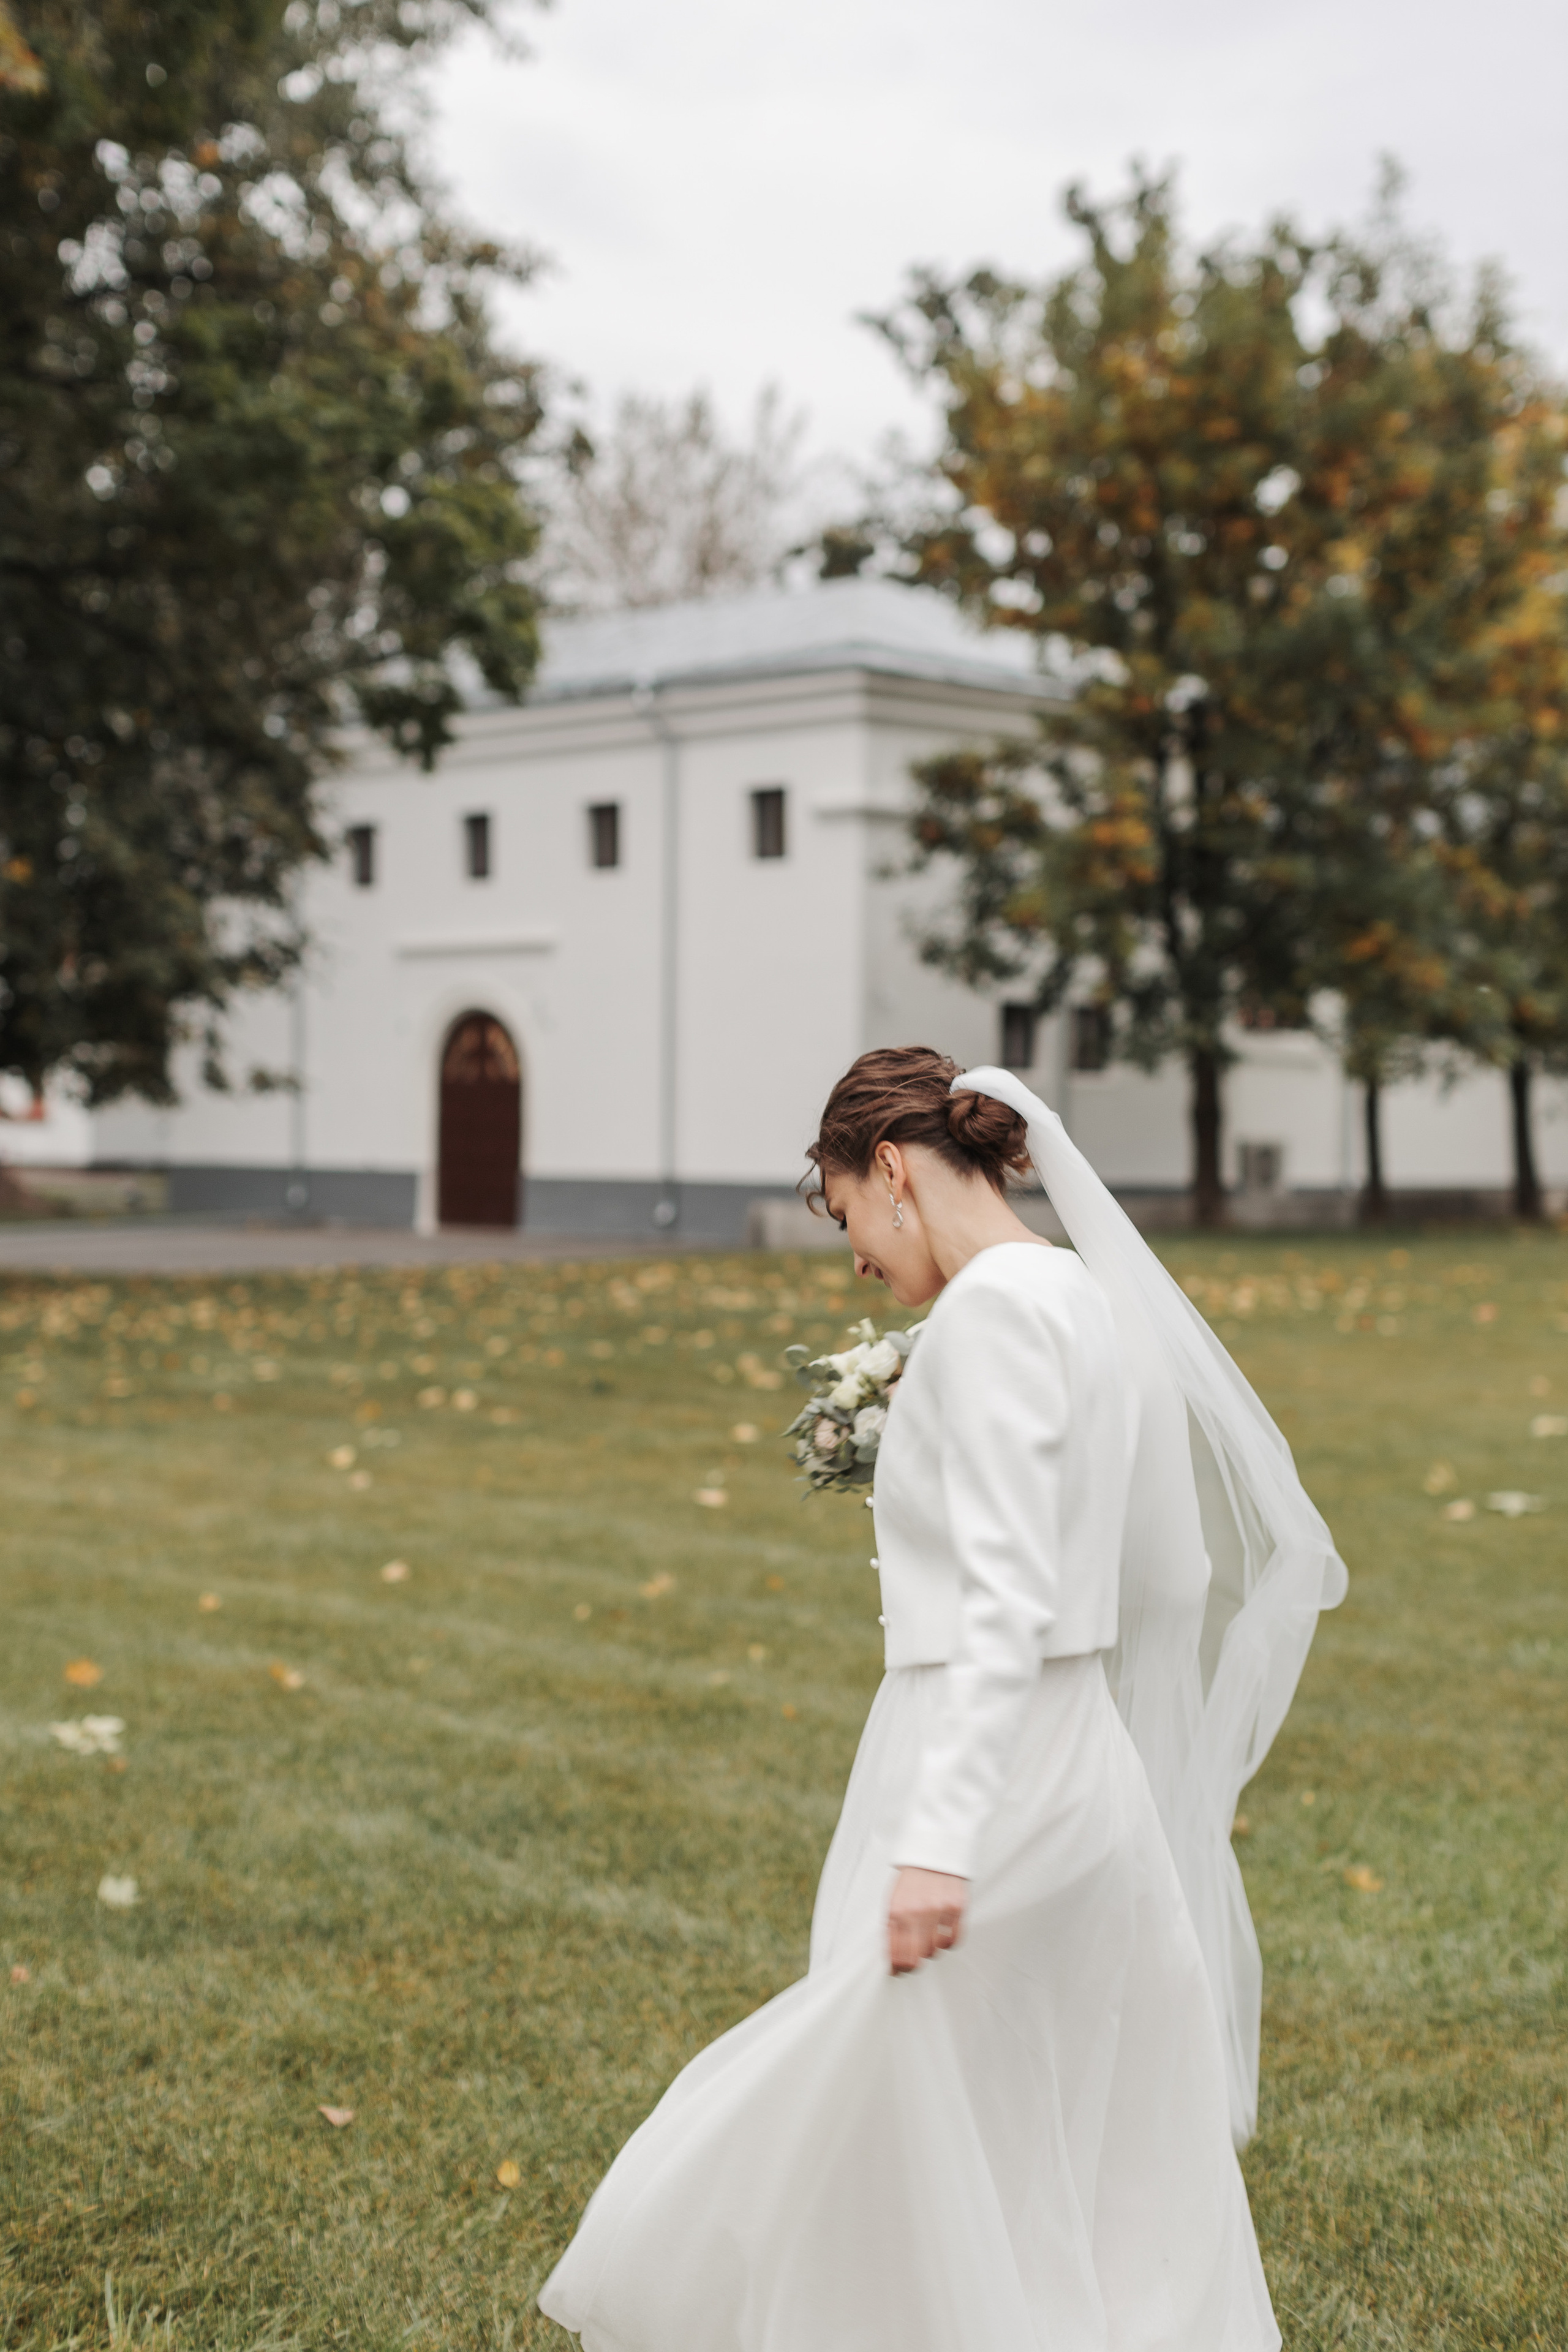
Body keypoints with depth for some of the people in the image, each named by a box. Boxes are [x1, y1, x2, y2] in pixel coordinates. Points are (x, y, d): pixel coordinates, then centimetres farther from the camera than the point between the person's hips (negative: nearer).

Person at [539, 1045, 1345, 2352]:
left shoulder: (991, 1311, -15)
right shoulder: (1080, 1292, 12)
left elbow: (1009, 1597, -23)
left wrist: (938, 1837, -27)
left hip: (996, 1788, -10)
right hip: (1075, 1774, 10)